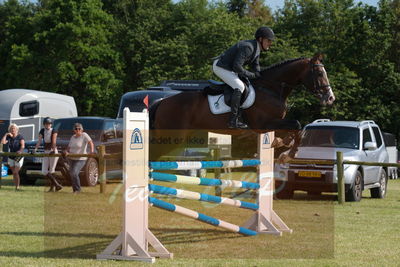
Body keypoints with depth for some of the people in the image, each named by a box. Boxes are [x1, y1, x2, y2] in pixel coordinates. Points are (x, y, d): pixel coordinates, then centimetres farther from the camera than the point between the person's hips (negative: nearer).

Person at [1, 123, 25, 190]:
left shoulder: (20, 137, -10)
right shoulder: (8, 137, 1)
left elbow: (22, 145, -24)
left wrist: (20, 150, -44)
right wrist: (6, 134, -17)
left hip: (19, 157, -4)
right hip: (11, 157, 4)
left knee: (16, 172, -12)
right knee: (14, 173, 7)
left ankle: (18, 187, -7)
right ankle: (16, 186, 15)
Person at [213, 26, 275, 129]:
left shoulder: (256, 49, 7)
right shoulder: (247, 47, -26)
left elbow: (256, 71, 11)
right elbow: (237, 66, -30)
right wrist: (250, 75, -20)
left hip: (228, 68, 11)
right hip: (219, 67, -11)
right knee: (239, 87, -24)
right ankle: (233, 121, -27)